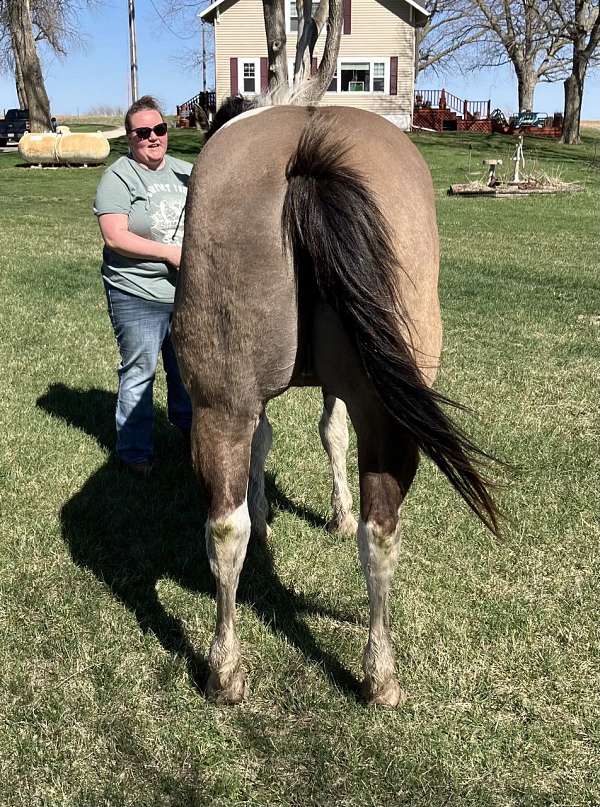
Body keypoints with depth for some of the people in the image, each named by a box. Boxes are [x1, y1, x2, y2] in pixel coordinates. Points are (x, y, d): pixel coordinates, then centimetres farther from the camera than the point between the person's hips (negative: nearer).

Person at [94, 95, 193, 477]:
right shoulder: (118, 177, -9)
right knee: (139, 372, 3)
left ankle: (188, 426, 39)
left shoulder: (185, 171, 9)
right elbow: (115, 237, -18)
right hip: (138, 297, -6)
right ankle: (135, 450, 16)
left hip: (187, 292, 6)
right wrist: (169, 252, -21)